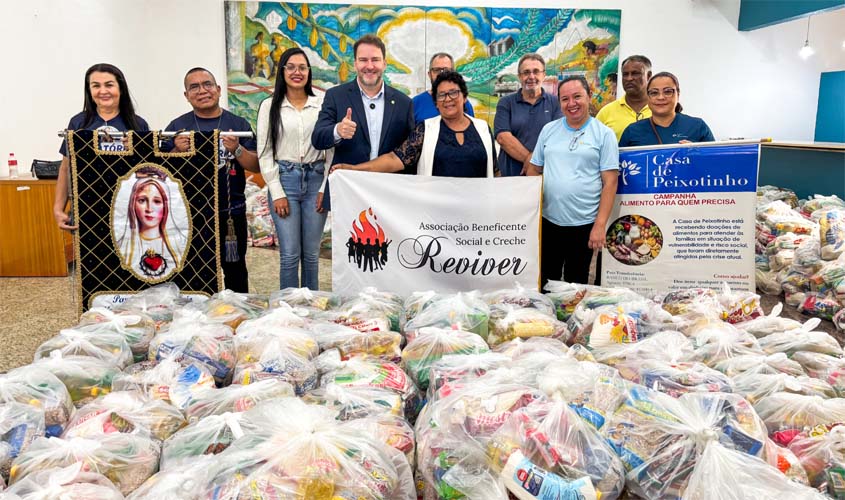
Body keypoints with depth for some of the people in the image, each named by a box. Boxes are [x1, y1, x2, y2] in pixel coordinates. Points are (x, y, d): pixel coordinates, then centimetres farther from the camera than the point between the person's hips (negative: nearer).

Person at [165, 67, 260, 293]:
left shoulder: (238, 124, 6)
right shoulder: (177, 127, 7)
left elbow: (256, 166, 2)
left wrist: (237, 150, -16)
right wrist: (178, 151, -13)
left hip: (231, 213, 0)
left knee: (235, 271, 8)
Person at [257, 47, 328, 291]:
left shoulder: (322, 103, 5)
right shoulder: (269, 106, 4)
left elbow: (331, 147, 5)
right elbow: (264, 153, 1)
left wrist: (325, 187, -2)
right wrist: (277, 193, -6)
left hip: (316, 179, 1)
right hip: (284, 179, -1)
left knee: (312, 253, 7)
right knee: (289, 254, -1)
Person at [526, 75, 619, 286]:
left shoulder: (603, 134, -1)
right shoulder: (548, 130, 8)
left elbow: (610, 182, -5)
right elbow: (534, 170, 12)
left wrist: (600, 225, -11)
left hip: (584, 224, -3)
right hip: (547, 221, 3)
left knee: (576, 283, 11)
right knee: (545, 283, 10)